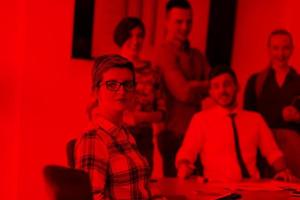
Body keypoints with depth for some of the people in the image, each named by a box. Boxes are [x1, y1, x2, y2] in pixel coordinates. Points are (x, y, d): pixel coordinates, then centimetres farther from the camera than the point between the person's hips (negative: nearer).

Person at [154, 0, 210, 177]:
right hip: (176, 134, -7)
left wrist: (195, 89, -12)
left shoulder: (196, 55, 17)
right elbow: (184, 92, -14)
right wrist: (206, 85, 3)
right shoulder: (165, 52, -8)